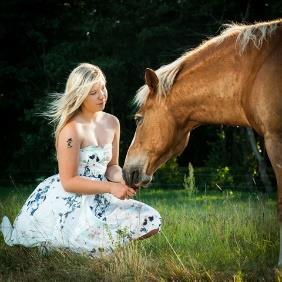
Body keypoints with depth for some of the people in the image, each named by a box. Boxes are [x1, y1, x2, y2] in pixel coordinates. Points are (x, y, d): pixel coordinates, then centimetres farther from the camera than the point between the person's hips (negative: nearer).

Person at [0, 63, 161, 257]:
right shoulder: (72, 130, -17)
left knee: (152, 222, -4)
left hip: (98, 200, 8)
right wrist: (110, 187, -23)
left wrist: (121, 180, -7)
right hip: (69, 202, -8)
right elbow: (68, 182, -17)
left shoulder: (112, 123, 7)